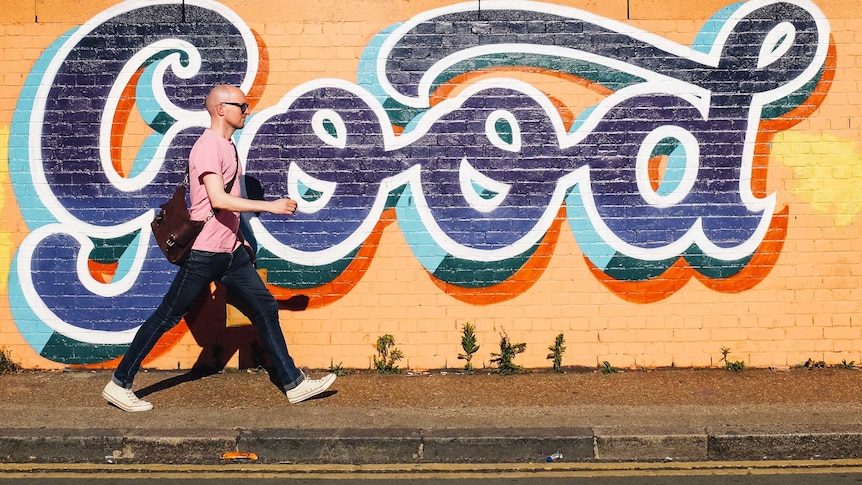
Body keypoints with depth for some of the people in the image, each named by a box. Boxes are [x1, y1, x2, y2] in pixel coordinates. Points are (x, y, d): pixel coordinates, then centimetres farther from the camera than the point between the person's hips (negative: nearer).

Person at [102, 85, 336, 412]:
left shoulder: (228, 146, 15)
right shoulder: (208, 145, -15)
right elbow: (218, 199, -26)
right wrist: (270, 206, -23)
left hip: (230, 250, 9)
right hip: (204, 252, -9)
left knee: (266, 308, 6)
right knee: (166, 317, 0)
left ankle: (294, 384, 11)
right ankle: (119, 385, 14)